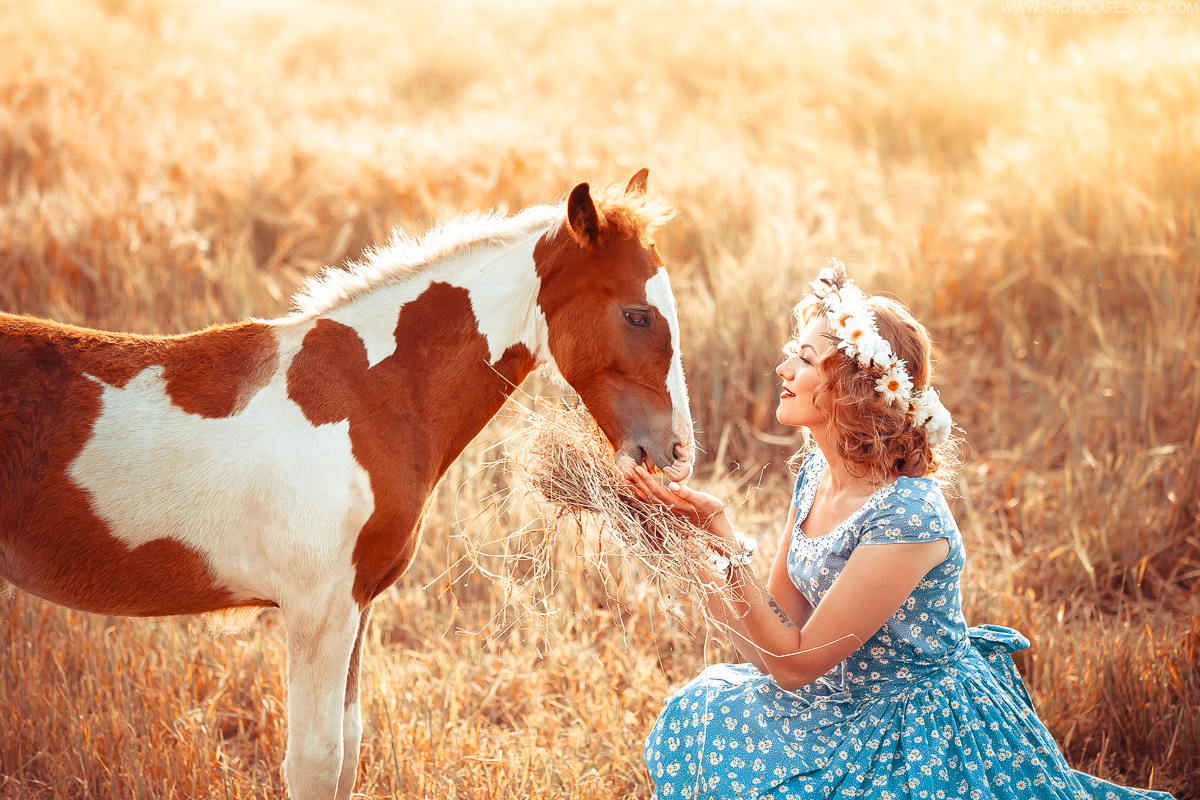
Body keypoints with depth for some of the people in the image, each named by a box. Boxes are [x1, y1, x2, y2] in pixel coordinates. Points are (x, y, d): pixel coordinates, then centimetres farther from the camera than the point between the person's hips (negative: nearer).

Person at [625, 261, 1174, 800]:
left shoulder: (907, 517, -28)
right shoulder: (819, 471, -2)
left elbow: (793, 664, -24)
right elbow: (782, 613, 1)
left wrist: (723, 539, -30)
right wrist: (710, 524, -12)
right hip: (851, 700, 8)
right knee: (703, 712, -2)